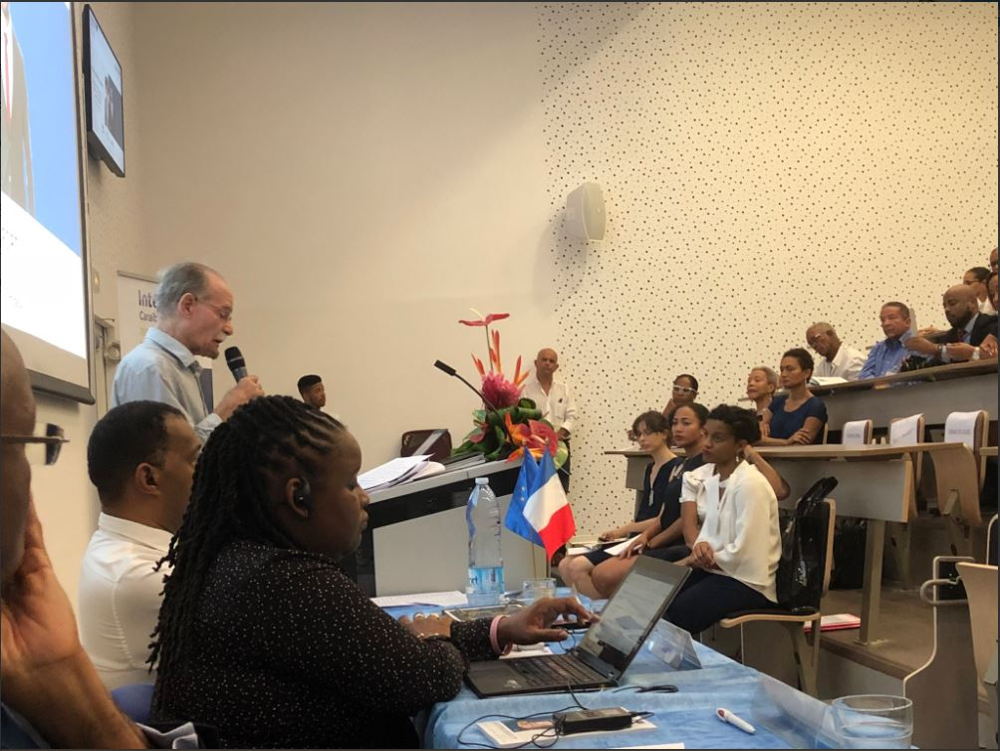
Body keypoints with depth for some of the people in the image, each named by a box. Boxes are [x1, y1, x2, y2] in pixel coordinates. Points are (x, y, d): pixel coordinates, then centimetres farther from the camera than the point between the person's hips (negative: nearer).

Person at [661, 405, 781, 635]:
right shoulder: (705, 477, 7)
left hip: (746, 581, -7)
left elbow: (743, 553, -20)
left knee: (672, 615, -23)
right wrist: (699, 546, -14)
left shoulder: (750, 484, -16)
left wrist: (691, 561, -11)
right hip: (712, 570, 7)